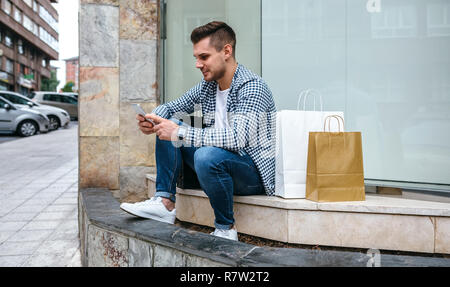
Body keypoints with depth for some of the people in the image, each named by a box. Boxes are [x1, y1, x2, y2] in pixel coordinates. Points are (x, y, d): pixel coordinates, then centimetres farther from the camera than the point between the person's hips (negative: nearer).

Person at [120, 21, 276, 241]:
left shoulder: (252, 87, -20)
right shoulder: (207, 85, 5)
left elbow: (237, 138, -33)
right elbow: (172, 107, 16)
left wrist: (180, 133, -30)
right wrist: (153, 118, -8)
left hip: (255, 173, -8)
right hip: (218, 163, 8)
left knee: (207, 155, -37)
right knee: (168, 125, 2)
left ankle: (226, 229, -16)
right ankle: (164, 202, -2)